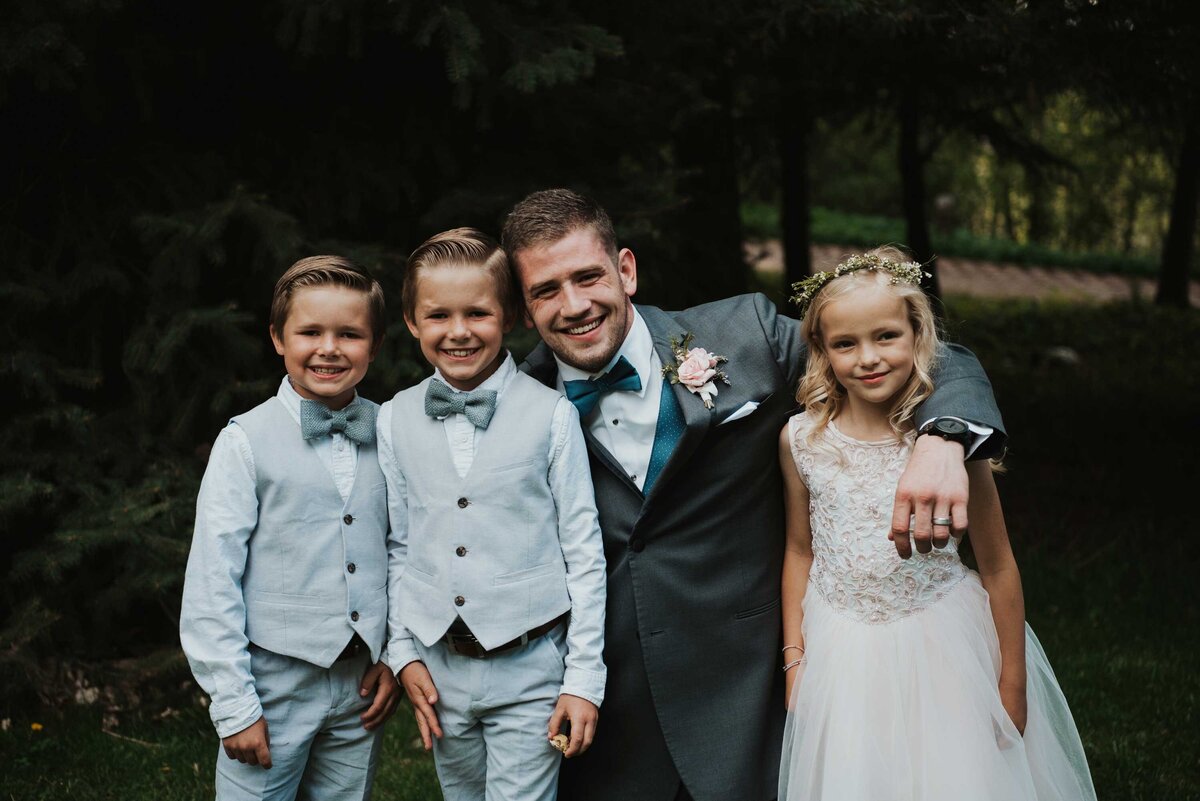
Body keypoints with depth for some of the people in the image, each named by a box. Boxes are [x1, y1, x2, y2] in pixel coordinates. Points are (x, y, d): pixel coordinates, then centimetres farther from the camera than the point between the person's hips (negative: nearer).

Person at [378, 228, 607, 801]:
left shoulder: (550, 415, -7)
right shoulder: (395, 420, 3)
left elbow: (584, 553, -4)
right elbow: (398, 547, 10)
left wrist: (585, 678, -6)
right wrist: (404, 654, 5)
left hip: (528, 669, -3)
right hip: (440, 667, 4)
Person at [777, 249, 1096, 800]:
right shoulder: (801, 440, -7)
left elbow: (997, 567, -6)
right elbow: (800, 552, 6)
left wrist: (1013, 683, 0)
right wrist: (794, 659, 8)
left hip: (943, 644, -2)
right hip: (842, 653, 2)